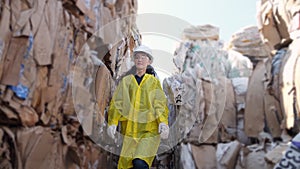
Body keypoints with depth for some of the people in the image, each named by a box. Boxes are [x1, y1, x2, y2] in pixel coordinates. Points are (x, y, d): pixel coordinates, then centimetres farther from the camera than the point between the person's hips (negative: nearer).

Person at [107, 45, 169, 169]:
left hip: (149, 131, -2)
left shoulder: (153, 82, 8)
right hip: (130, 132, 2)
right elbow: (117, 103, 5)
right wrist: (112, 123, -9)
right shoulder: (126, 81, 11)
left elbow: (160, 103, -1)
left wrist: (163, 122, -18)